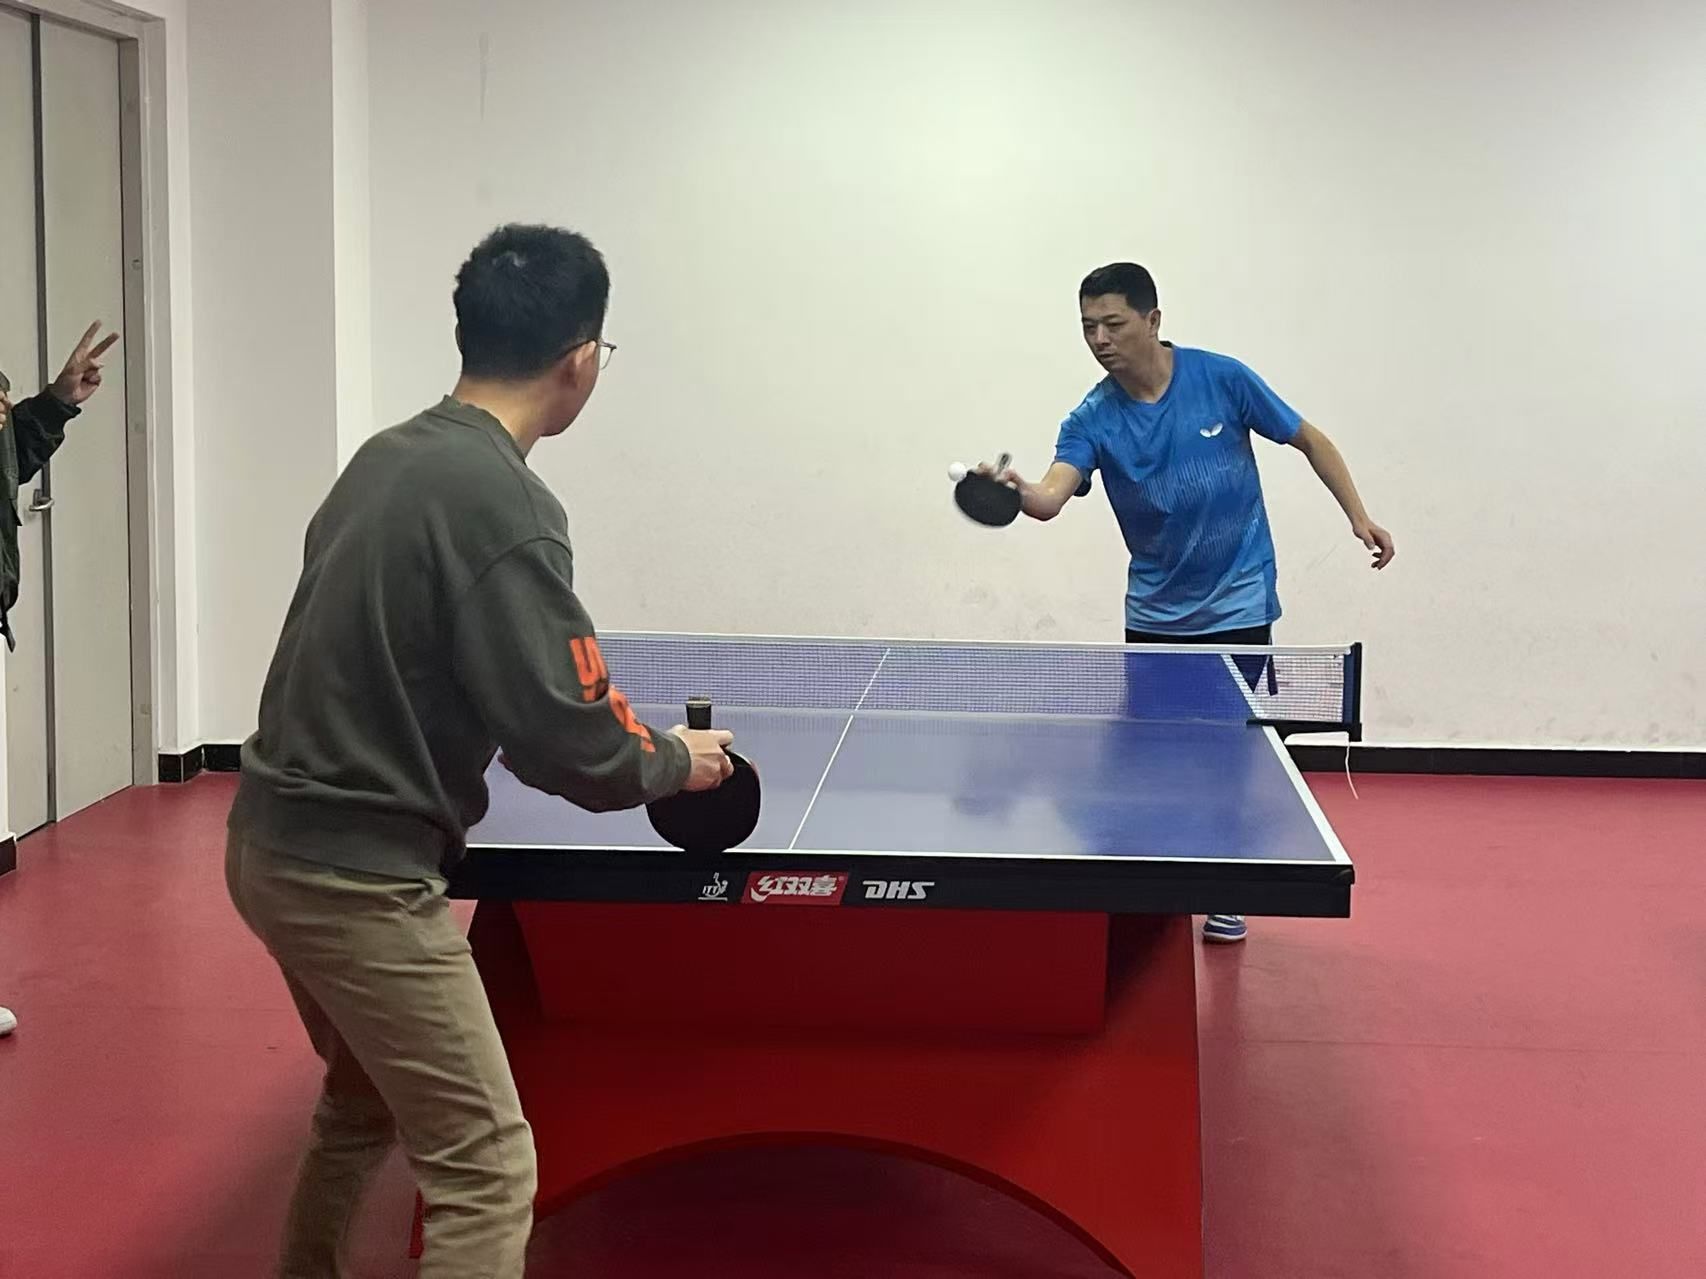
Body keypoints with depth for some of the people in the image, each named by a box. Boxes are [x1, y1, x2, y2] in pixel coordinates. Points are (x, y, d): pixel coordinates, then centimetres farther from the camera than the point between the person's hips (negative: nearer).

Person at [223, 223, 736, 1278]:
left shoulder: (386, 457, 5)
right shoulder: (506, 506, -20)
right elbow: (569, 740, -20)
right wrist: (676, 761, -1)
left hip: (272, 838, 9)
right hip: (359, 875, -9)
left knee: (367, 1101, 29)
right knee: (489, 1172, -3)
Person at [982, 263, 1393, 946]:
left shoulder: (1222, 378, -12)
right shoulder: (1093, 420, -9)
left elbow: (1309, 439, 1)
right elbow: (1052, 496, -27)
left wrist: (1359, 517, -5)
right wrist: (1018, 492, -50)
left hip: (1237, 604, -2)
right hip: (1155, 612, 2)